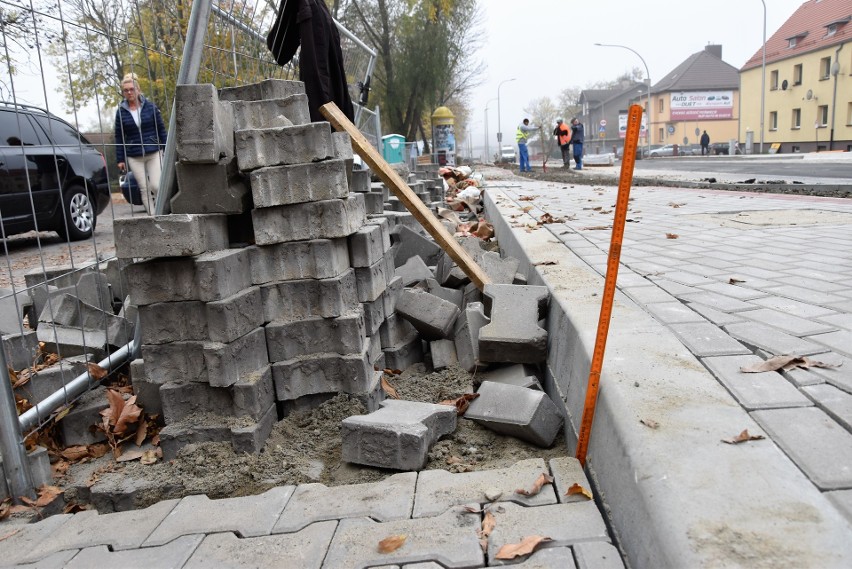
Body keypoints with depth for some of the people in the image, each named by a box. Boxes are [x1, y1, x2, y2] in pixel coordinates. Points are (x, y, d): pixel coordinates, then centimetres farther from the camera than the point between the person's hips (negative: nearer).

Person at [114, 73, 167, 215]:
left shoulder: (150, 106, 3)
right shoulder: (120, 111, 5)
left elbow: (161, 129, 6)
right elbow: (119, 137, 7)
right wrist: (120, 159, 3)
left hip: (154, 153, -1)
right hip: (134, 157, 1)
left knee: (156, 186, -10)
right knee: (144, 188, 1)